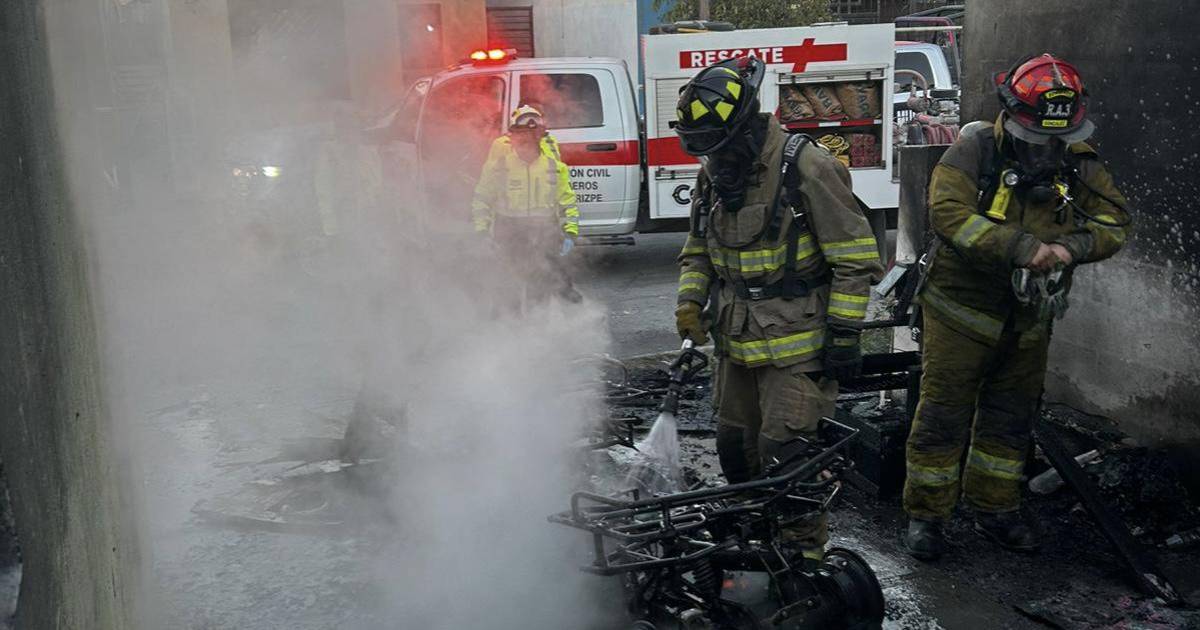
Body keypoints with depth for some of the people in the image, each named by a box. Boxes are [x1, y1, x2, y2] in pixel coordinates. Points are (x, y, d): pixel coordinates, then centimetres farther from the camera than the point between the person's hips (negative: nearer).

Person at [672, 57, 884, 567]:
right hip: (737, 342, 7)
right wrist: (689, 301, 2)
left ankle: (804, 554, 9)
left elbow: (855, 258, -14)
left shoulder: (807, 167, -17)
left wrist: (845, 333, -14)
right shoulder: (713, 174, 5)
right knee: (736, 448, 16)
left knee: (786, 452, -8)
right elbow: (697, 251, 19)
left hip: (797, 345, -7)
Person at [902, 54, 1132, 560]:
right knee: (943, 416, 0)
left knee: (1011, 419, 17)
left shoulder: (1079, 164, 0)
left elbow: (1114, 222, -1)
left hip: (1029, 321, 5)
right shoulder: (976, 151, -15)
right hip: (962, 311, -5)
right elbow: (948, 212, -27)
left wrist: (1071, 246, -23)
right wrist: (1021, 247, -34)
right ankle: (925, 514, 15)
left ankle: (995, 511, 34)